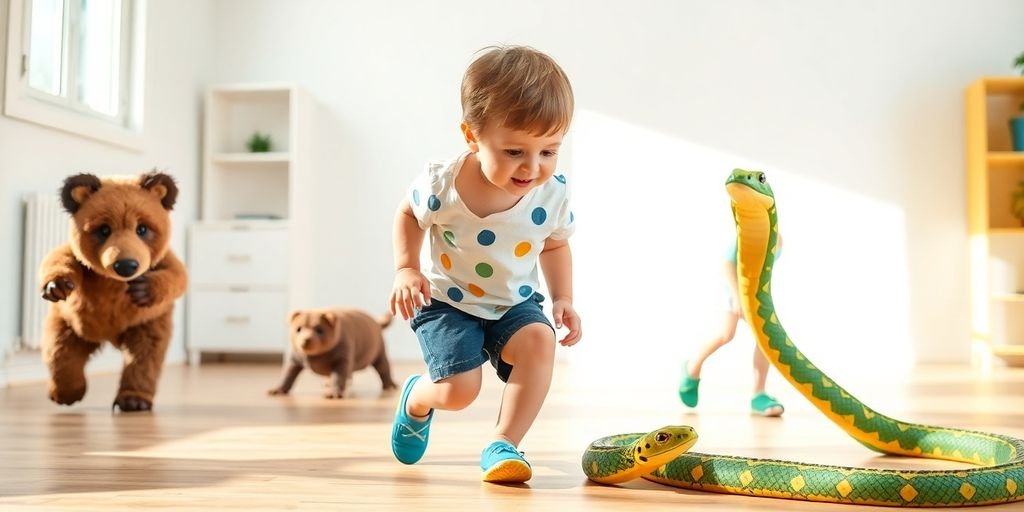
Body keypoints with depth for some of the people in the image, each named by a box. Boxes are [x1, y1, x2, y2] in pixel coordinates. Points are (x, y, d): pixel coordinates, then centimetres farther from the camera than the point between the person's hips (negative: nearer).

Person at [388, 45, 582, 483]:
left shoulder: (552, 194, -14)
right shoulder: (441, 184, -22)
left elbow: (555, 246, 7)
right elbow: (408, 215, 1)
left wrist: (563, 299, -4)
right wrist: (406, 270, -12)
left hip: (515, 304, 3)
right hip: (448, 301, -2)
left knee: (539, 340, -29)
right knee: (459, 390, -18)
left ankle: (503, 444, -14)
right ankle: (416, 400, 22)